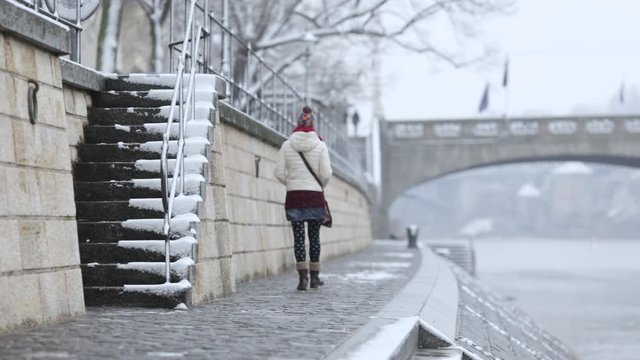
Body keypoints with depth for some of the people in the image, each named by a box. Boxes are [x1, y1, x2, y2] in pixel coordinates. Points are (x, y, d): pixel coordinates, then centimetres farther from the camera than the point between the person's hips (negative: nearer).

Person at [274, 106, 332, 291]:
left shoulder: (287, 145, -1)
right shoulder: (320, 145, -4)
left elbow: (279, 172, -1)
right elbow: (326, 173, -7)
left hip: (294, 196, 0)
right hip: (315, 196, 0)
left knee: (298, 236, 1)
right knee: (314, 235, 10)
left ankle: (303, 275, -10)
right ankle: (314, 275, 15)